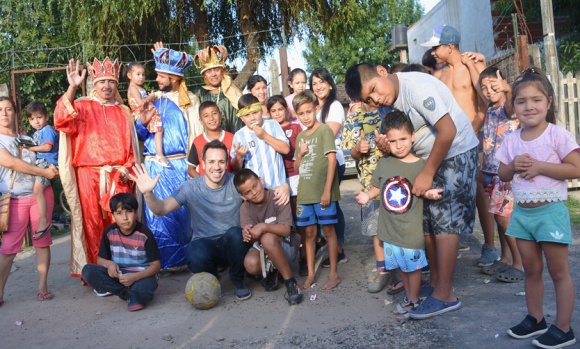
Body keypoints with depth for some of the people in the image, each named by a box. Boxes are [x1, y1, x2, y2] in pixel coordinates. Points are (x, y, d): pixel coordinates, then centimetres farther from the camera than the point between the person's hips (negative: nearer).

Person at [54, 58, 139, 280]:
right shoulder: (82, 107, 5)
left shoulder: (124, 112, 14)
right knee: (92, 223, 3)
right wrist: (72, 88, -25)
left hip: (118, 176, 2)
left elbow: (131, 145, 14)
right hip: (89, 176, -2)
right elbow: (63, 122, -17)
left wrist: (127, 168, -2)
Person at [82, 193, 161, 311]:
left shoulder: (145, 234, -15)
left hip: (142, 275, -5)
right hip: (118, 274, 5)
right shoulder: (109, 232, -4)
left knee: (141, 289, -39)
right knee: (88, 271, -20)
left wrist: (135, 277, -30)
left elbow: (156, 265, -14)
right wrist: (108, 263, -19)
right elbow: (100, 259, 6)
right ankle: (130, 294, -12)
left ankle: (136, 296, 0)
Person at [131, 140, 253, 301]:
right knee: (196, 257, -34)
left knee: (234, 233, -34)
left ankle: (238, 281, -3)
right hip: (204, 243, 0)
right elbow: (161, 209, -11)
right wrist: (148, 194, -32)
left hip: (233, 245, 0)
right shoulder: (190, 188, -6)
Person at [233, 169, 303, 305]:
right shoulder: (245, 208, -5)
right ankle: (273, 271, 4)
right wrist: (247, 234, -40)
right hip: (262, 248, 3)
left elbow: (286, 230, -21)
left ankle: (290, 282, -24)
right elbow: (252, 238, -16)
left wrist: (263, 227, -37)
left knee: (268, 239, -37)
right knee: (250, 264, -32)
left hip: (285, 246, -3)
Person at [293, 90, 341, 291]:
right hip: (304, 192, 6)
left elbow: (332, 160, -12)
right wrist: (300, 154, -3)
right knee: (308, 232, 10)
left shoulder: (324, 130, -5)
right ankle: (311, 274, 21)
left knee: (328, 230, 3)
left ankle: (333, 274, 13)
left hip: (322, 192, -6)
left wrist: (327, 191, -17)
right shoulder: (300, 136, 15)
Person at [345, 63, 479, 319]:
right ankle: (435, 281, 21)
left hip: (456, 153, -8)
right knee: (427, 220, 8)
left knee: (444, 221, -9)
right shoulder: (388, 103, 1)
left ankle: (445, 295, -2)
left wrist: (427, 173, -22)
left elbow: (448, 130, -27)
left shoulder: (416, 86, -24)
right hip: (430, 158, 8)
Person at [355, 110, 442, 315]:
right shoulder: (384, 163, 0)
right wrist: (367, 195, -8)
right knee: (401, 266, 19)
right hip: (390, 227, 4)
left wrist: (430, 193, -26)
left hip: (412, 227, -4)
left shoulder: (421, 165, -10)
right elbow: (377, 187, 11)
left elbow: (424, 190, -5)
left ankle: (414, 300, 28)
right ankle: (409, 296, 38)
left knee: (413, 265, 9)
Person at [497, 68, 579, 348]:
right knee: (531, 269, 15)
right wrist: (513, 166, -11)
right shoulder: (511, 140, 5)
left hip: (550, 211, -5)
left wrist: (540, 166, -21)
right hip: (522, 212, 5)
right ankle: (535, 319, 29)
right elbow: (502, 174, 10)